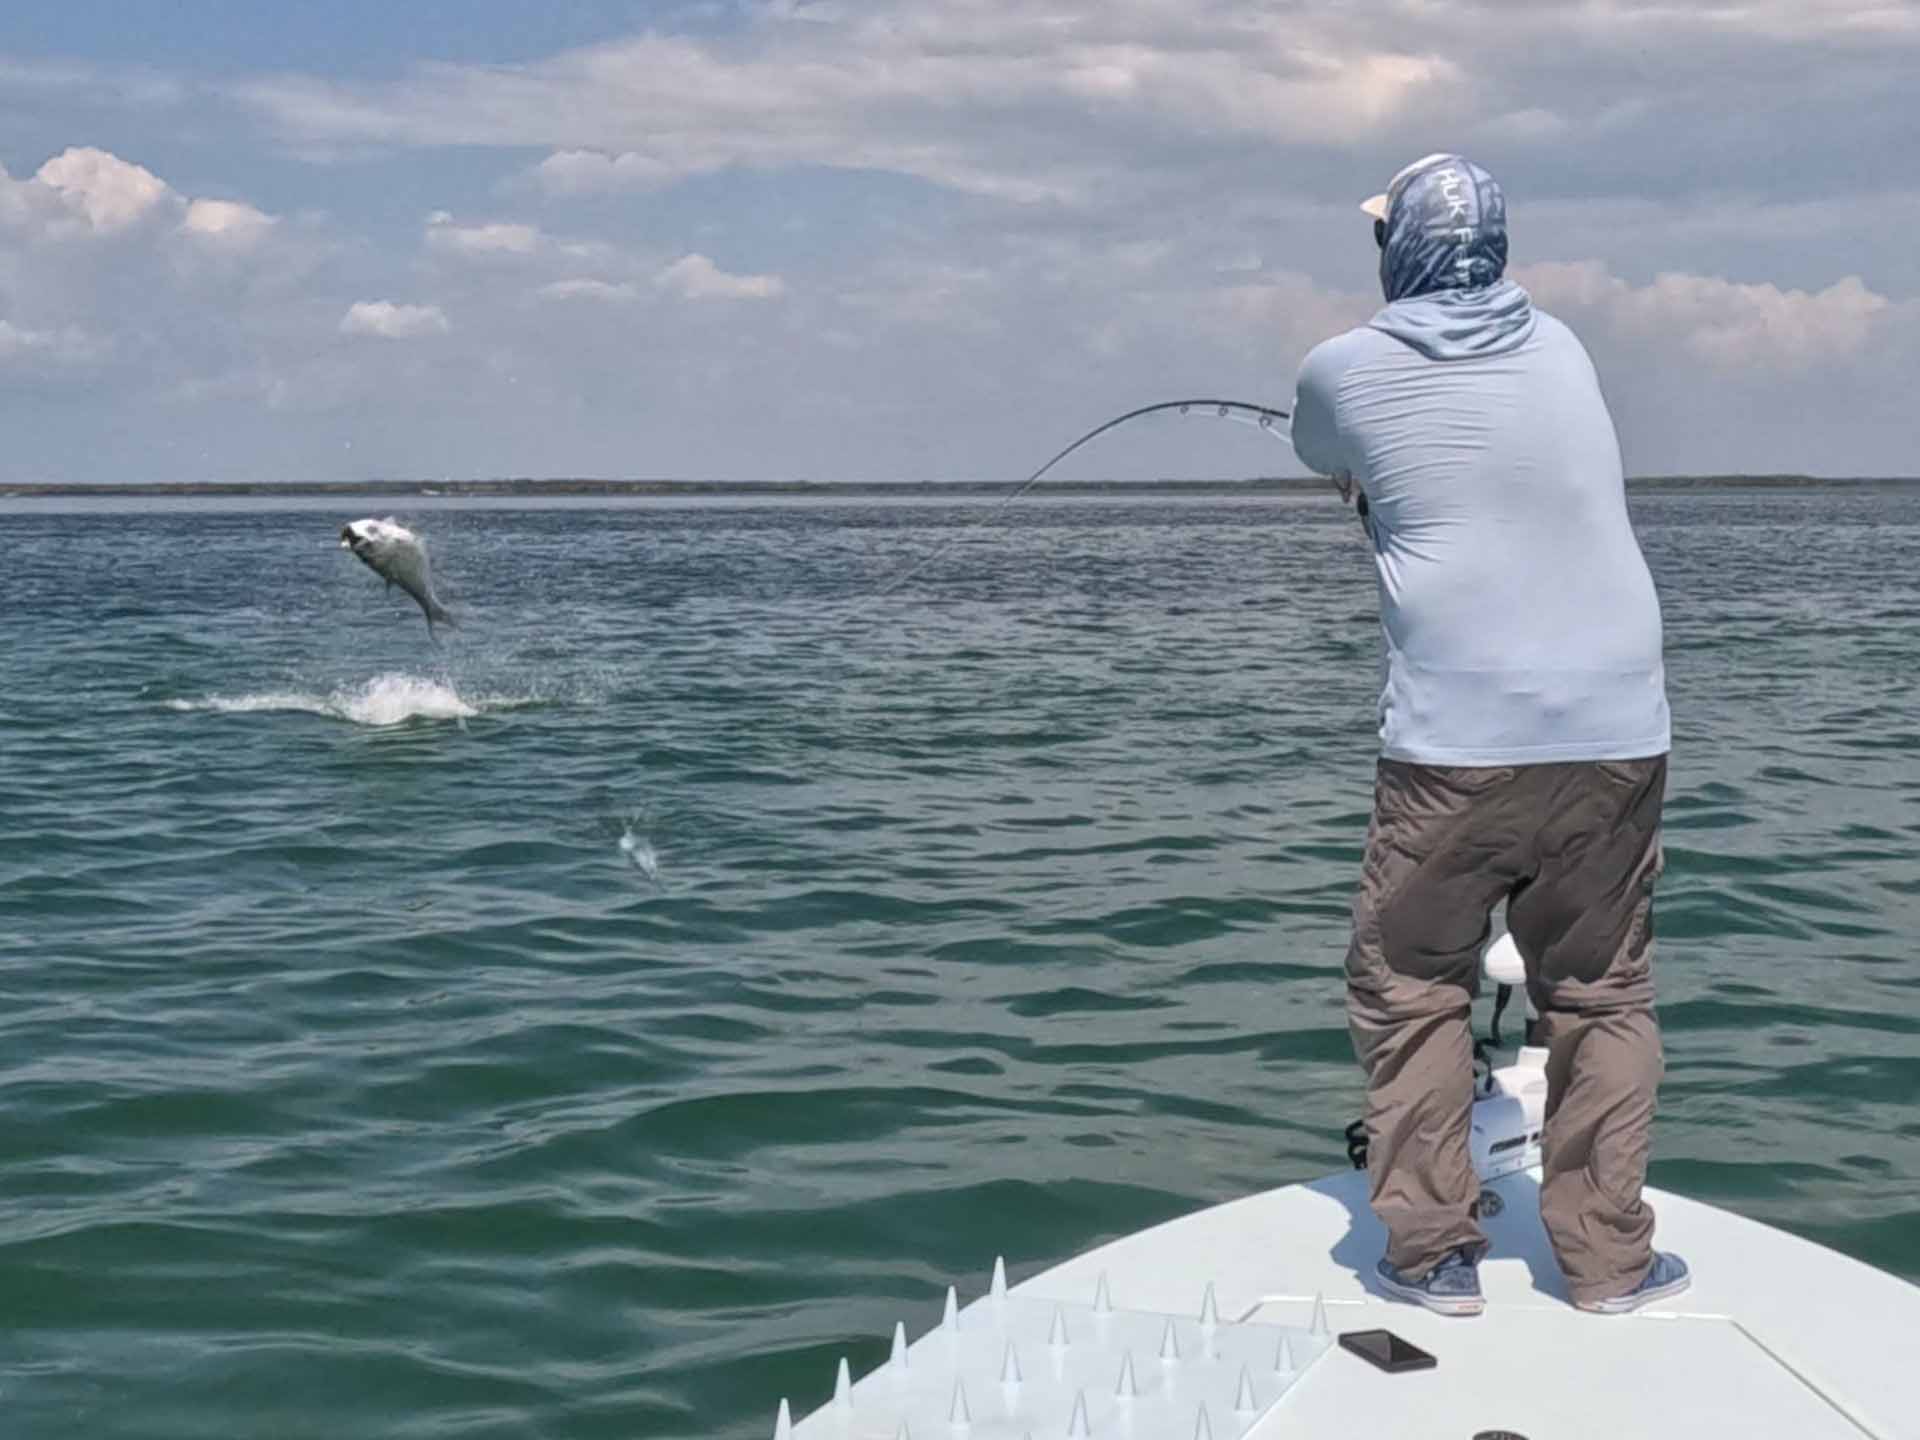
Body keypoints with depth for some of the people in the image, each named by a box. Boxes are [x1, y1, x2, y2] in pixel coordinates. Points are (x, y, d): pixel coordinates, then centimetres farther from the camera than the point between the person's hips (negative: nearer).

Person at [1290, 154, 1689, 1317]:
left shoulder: (1346, 372, 1)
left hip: (1457, 746, -3)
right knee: (1603, 996, 15)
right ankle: (1608, 1257, 17)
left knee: (1410, 993, 11)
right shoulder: (1560, 347, 11)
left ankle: (1434, 1252, 12)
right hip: (1617, 737, 4)